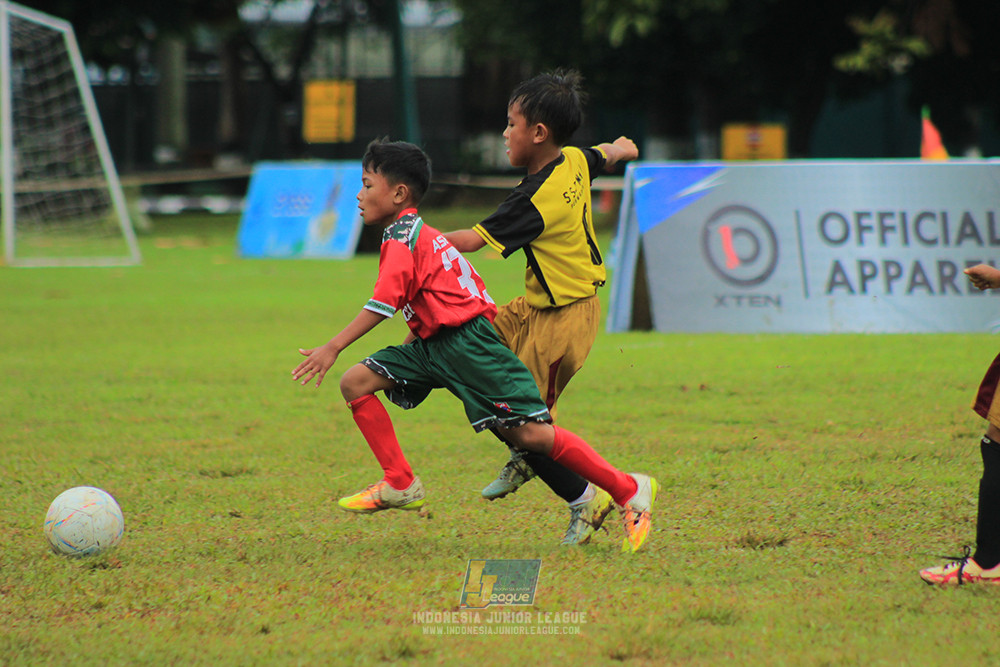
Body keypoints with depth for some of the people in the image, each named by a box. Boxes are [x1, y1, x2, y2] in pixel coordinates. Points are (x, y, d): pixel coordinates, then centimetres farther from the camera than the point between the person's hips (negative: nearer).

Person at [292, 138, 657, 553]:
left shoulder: (402, 233, -10)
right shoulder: (420, 235, 20)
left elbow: (386, 300, -21)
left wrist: (333, 347, -22)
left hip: (467, 342, -10)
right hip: (434, 345, 10)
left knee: (531, 433, -13)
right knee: (356, 382, -2)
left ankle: (629, 491, -3)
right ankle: (400, 484, -2)